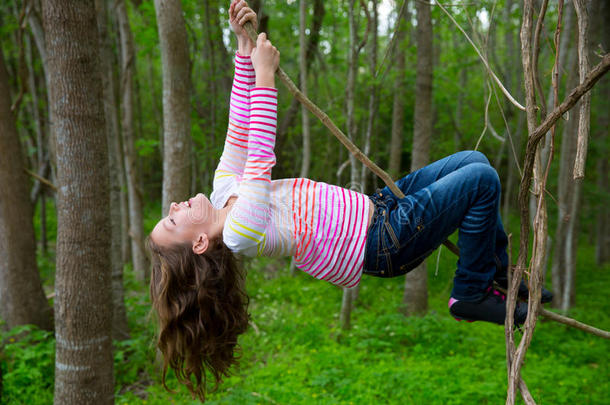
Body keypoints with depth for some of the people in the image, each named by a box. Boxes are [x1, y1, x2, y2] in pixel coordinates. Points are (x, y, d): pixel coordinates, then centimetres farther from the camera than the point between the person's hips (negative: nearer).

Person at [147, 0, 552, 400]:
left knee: (473, 160, 12)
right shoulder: (240, 231, -25)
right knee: (482, 180, -15)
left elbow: (240, 129, -2)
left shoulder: (224, 195, 2)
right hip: (388, 242, -9)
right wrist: (263, 74, -25)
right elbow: (260, 155, -30)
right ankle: (473, 293, 2)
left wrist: (245, 46, -8)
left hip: (379, 205, 10)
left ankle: (502, 273, 25)